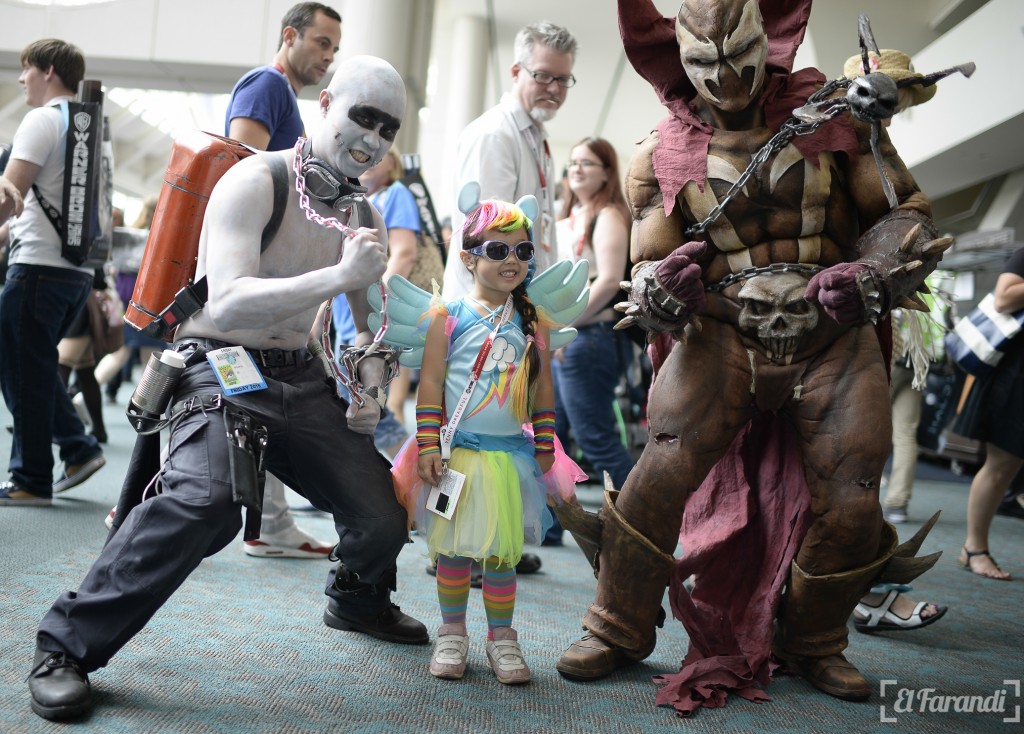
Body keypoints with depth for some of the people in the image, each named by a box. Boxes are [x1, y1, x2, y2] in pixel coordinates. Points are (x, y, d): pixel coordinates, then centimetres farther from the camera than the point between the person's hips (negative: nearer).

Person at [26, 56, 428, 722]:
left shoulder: (366, 218, 10)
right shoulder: (255, 181, -13)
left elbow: (363, 320, 24)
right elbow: (230, 304, -27)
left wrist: (372, 390, 7)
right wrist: (341, 275, -34)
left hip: (303, 377, 7)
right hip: (221, 366, -7)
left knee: (383, 519, 2)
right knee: (206, 500, -33)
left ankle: (357, 600, 39)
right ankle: (69, 646, -19)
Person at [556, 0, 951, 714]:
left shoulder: (836, 116, 2)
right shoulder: (663, 157, 4)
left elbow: (907, 212, 6)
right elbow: (649, 265, 7)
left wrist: (869, 274, -14)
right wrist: (660, 288, -19)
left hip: (834, 341, 1)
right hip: (721, 337, 0)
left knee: (850, 506, -4)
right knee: (660, 474, -17)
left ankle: (813, 643, 24)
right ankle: (619, 630, 5)